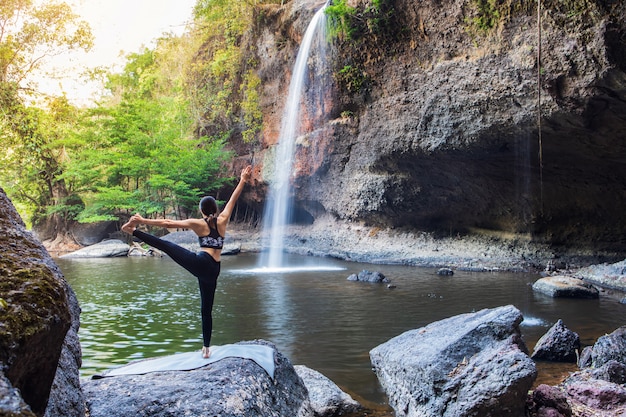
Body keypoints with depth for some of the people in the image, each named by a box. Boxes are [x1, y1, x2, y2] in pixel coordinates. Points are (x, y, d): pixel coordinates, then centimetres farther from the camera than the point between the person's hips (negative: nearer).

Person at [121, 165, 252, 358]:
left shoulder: (197, 223, 4)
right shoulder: (222, 220, 10)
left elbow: (167, 223, 3)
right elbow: (233, 199, 18)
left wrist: (143, 220, 7)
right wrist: (243, 181, 25)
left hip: (200, 263, -4)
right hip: (213, 271, 4)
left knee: (165, 245, 6)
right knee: (206, 309, 12)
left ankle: (134, 231, 0)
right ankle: (206, 348, 17)